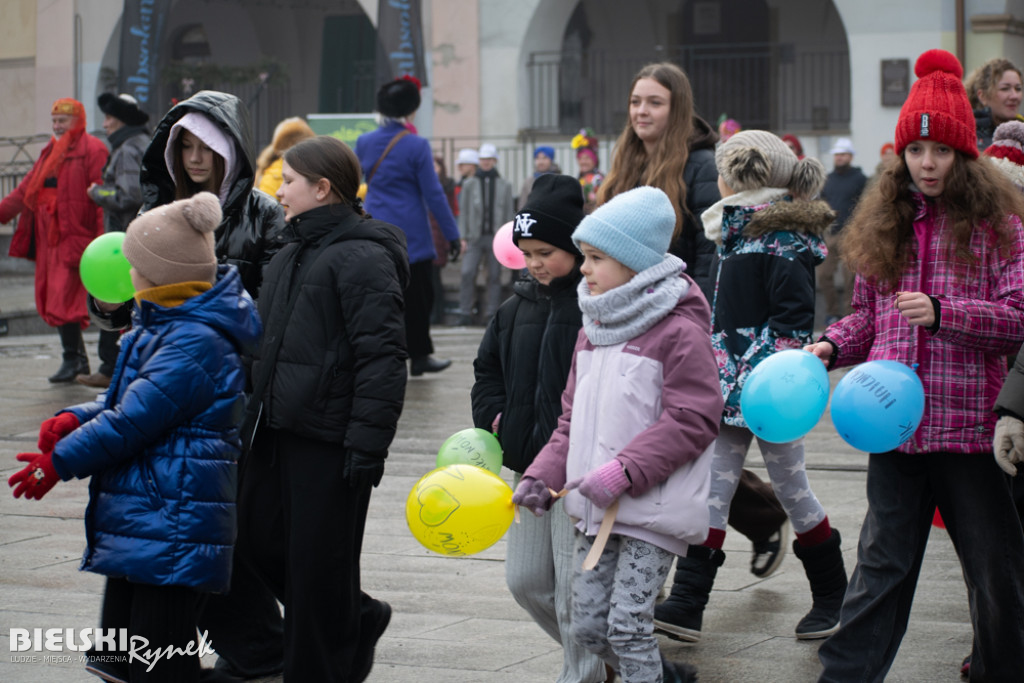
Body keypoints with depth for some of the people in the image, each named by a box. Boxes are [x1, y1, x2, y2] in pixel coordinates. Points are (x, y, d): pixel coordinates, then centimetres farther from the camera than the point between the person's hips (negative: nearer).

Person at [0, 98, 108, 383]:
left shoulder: (92, 150, -6)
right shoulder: (50, 153, 21)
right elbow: (26, 188, 21)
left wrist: (103, 239, -19)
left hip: (73, 236, -9)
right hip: (47, 236, 9)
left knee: (63, 299, -11)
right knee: (49, 299, 9)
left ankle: (71, 360, -4)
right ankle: (80, 359, 17)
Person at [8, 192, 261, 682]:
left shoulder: (196, 342, -19)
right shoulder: (162, 325, 15)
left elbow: (133, 421, -19)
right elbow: (124, 399, 19)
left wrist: (61, 461, -9)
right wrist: (74, 420, 0)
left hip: (170, 527, -11)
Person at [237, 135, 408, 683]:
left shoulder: (363, 258, -14)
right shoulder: (291, 255, 16)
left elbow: (383, 357, -20)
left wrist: (367, 443, -23)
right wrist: (255, 417, 22)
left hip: (328, 437, -10)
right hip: (279, 428, 10)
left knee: (317, 561, -1)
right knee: (257, 539, 13)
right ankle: (359, 618, 30)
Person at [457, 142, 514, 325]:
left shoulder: (504, 185, 9)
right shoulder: (469, 184, 9)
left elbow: (509, 213, 9)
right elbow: (463, 212, 7)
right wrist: (463, 237, -1)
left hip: (496, 237, 0)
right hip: (475, 237, 0)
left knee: (494, 275, 0)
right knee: (468, 273, -11)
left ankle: (492, 313, 6)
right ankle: (465, 312, -5)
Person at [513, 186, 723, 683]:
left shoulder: (679, 332, -12)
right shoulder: (593, 330, 13)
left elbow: (692, 421, -17)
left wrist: (622, 472, -23)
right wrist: (542, 476, 3)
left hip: (653, 507, -8)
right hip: (597, 510, 8)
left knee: (627, 624, -9)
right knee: (588, 627, 10)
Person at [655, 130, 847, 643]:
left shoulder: (783, 240, -12)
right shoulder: (739, 231, 16)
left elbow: (795, 317, -17)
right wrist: (713, 375, 25)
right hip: (729, 382, 8)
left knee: (791, 489, 4)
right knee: (711, 490, 1)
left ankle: (832, 596, 21)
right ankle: (686, 605, -3)